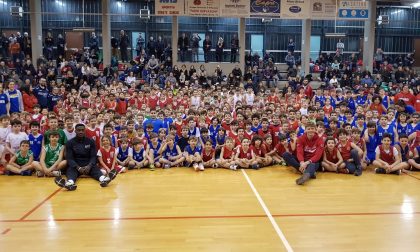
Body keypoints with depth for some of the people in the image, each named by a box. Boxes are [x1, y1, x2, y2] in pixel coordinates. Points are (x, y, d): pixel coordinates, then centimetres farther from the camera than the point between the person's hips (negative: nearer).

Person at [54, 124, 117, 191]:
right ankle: (70, 183, -66)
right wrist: (78, 167, -24)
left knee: (95, 168, -30)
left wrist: (89, 166, -21)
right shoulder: (70, 143, 3)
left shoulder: (91, 142, 7)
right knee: (70, 170, -33)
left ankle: (103, 179, -62)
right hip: (75, 166, -1)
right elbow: (69, 158, -5)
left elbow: (93, 156, 1)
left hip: (88, 165, 1)